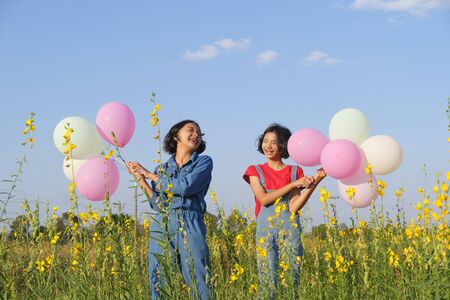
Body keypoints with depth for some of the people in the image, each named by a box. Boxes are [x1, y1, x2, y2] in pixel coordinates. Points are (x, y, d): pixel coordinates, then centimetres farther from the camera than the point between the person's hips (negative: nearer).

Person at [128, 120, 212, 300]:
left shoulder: (204, 162, 8)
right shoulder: (162, 169, 18)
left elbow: (186, 186, -9)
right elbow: (158, 204, 6)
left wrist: (151, 175, 0)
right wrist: (141, 180, -2)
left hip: (189, 225, -3)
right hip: (161, 226, 3)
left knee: (199, 281, -9)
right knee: (159, 281, 1)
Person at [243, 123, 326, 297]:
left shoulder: (295, 172, 8)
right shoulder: (255, 171, 10)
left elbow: (294, 207, -4)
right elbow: (264, 199, -7)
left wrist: (314, 183, -15)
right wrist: (293, 184, -9)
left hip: (290, 230, 0)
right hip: (265, 230, 0)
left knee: (292, 279, -4)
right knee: (268, 282, -3)